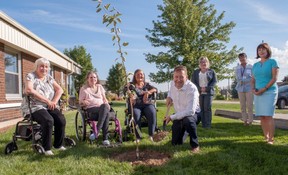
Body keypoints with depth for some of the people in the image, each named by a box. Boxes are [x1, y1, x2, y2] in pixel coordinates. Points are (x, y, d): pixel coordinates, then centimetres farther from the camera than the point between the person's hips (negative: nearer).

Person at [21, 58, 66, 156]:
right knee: (48, 120, -32)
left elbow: (60, 90, 9)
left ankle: (58, 144, -2)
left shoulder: (49, 78, 15)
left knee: (61, 120, -20)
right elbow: (29, 90, -20)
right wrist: (47, 101, -21)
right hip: (35, 107, -5)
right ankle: (47, 148, -18)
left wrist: (54, 101, -11)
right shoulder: (30, 76, -2)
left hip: (49, 106, 5)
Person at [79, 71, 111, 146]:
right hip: (91, 110, -3)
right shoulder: (84, 88, 10)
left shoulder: (100, 87, 21)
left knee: (105, 106, -38)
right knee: (106, 113, -37)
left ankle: (97, 131, -36)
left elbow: (104, 99, 23)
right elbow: (80, 102, 7)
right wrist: (84, 102, -17)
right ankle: (105, 137, -36)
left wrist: (107, 104, 0)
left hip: (102, 108, 3)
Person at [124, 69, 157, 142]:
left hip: (147, 104, 1)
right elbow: (125, 89, -2)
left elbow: (155, 89, 6)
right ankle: (138, 137, -30)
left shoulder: (147, 84, 23)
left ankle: (151, 135, -25)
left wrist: (148, 92, -15)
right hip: (136, 105, -1)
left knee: (152, 113, -32)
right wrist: (130, 95, -25)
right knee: (136, 115, -35)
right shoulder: (131, 85, 18)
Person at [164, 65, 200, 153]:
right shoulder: (173, 83, -12)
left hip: (192, 114, -5)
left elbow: (190, 111, -39)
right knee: (176, 143, 6)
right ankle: (183, 131, 40)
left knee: (188, 120, -42)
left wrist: (172, 117, -33)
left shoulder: (192, 88, -32)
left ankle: (195, 145, -19)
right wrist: (169, 97, -6)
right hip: (178, 115, 6)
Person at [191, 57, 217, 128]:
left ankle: (208, 124, -2)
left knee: (207, 108, -6)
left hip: (208, 92, -1)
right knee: (201, 109, -2)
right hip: (199, 93, 2)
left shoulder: (211, 71, 9)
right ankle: (203, 124, 2)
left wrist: (207, 88, -10)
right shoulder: (195, 72, 13)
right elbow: (193, 81, 5)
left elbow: (214, 81, 2)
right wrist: (200, 88, -10)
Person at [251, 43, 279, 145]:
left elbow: (274, 78, -8)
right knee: (262, 117, 2)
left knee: (268, 116, -13)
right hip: (258, 93, 5)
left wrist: (264, 89, -16)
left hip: (269, 92, -5)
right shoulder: (255, 65, 15)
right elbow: (253, 80, 15)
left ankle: (271, 139, -9)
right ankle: (266, 138, 8)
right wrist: (253, 89, -5)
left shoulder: (272, 62, 0)